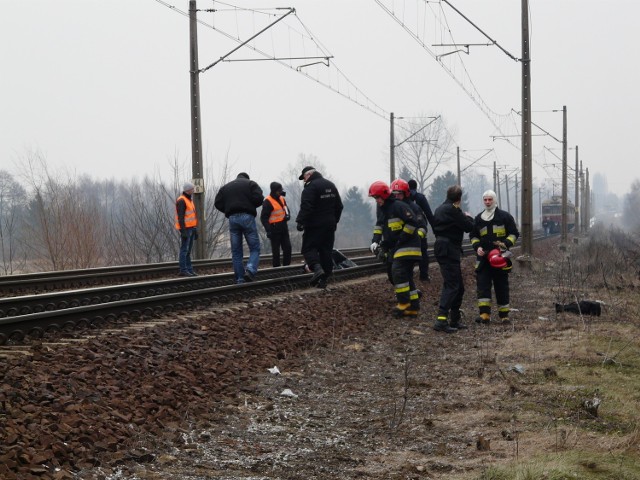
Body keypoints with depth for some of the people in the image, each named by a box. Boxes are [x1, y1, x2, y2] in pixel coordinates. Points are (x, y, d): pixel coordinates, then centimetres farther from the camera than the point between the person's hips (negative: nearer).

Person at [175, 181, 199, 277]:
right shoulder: (181, 201, -13)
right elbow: (180, 217, -19)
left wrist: (195, 230, 21)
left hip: (191, 228, 9)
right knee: (184, 250, -8)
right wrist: (183, 231, -23)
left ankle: (189, 270, 10)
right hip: (185, 229, -9)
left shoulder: (189, 200, 18)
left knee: (188, 250, 9)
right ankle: (183, 270, -8)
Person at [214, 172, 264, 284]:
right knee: (255, 248, 1)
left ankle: (240, 279, 4)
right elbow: (259, 198, -7)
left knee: (236, 251, 7)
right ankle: (250, 270, -22)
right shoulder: (251, 184, 9)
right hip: (247, 217, -3)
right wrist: (251, 207, 12)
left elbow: (217, 203, 8)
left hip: (232, 219, 3)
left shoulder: (225, 187, 19)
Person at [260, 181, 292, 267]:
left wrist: (287, 215, 0)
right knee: (276, 250, -2)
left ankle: (287, 266, 13)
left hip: (283, 228, 7)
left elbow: (286, 209, 24)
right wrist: (268, 230, -21)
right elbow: (263, 217, -14)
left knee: (287, 247, 6)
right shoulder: (268, 202, -14)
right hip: (274, 230, -7)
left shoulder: (282, 199, 9)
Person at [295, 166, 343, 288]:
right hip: (330, 225, 7)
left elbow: (306, 206, -23)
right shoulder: (331, 186, 15)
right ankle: (324, 279, 9)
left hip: (315, 225, -7)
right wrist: (334, 220, 26)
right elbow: (339, 206, 21)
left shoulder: (310, 187, -13)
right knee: (326, 251, 8)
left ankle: (317, 268, -25)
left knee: (308, 248, -2)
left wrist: (300, 221, -21)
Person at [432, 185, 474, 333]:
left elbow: (435, 227, 24)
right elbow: (469, 227, -13)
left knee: (459, 287, 16)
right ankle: (441, 319, -21)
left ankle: (455, 319, 20)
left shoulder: (440, 209, 14)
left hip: (441, 247, 10)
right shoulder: (453, 210, -15)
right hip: (449, 250, -10)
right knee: (451, 285, -12)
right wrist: (468, 217, 9)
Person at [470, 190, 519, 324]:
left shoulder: (505, 216, 2)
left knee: (501, 286, 5)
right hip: (483, 257, 2)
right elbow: (473, 236, 20)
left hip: (500, 256, -2)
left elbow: (514, 234, 4)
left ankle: (504, 314, 15)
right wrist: (477, 246, 0)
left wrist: (506, 244, -14)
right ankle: (484, 314, -16)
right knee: (482, 285, -11)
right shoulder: (479, 218, 12)